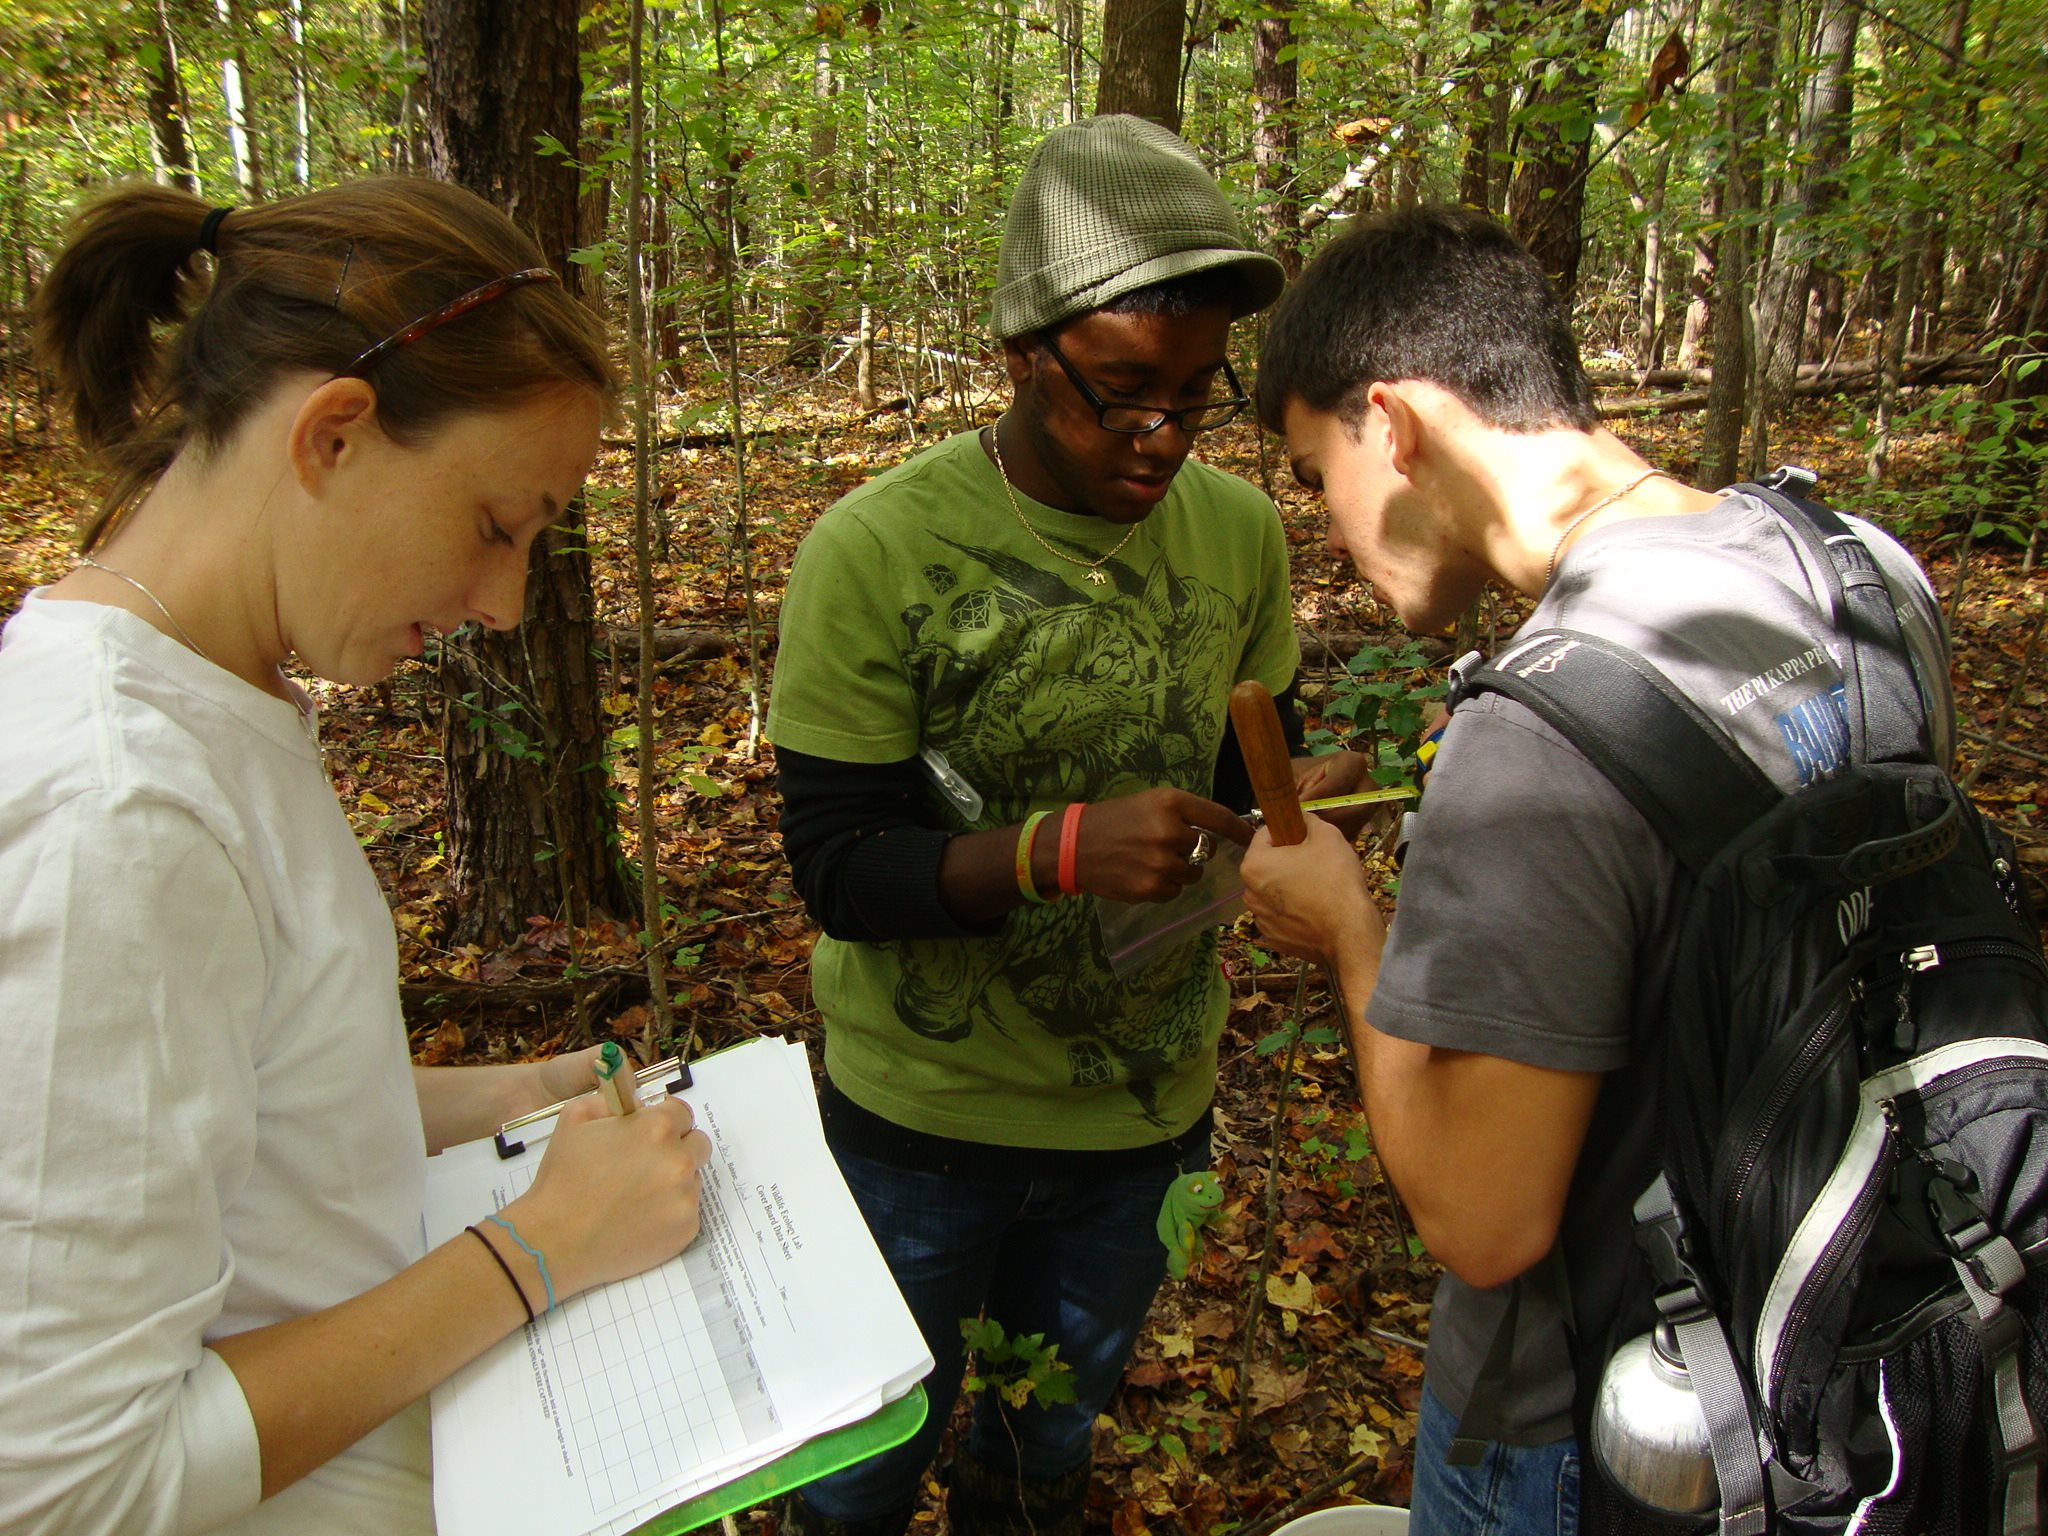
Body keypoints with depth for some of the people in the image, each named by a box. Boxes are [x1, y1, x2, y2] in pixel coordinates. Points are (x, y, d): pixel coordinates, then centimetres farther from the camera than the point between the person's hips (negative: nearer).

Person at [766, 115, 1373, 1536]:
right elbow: (839, 868, -19)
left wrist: (1311, 787, -18)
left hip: (1148, 1109, 4)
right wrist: (1064, 849, -36)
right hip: (924, 1118, -3)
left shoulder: (1240, 534, -6)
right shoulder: (877, 552, -19)